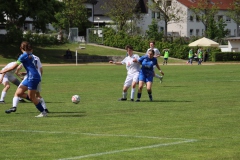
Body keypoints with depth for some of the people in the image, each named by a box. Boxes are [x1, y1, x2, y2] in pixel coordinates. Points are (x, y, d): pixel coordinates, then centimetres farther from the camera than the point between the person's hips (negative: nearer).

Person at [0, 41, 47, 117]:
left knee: (31, 97, -1)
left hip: (33, 77, -9)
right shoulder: (30, 55, 14)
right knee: (18, 92, 8)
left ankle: (43, 112, 5)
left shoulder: (23, 55, -10)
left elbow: (14, 67, -9)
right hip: (30, 77, 9)